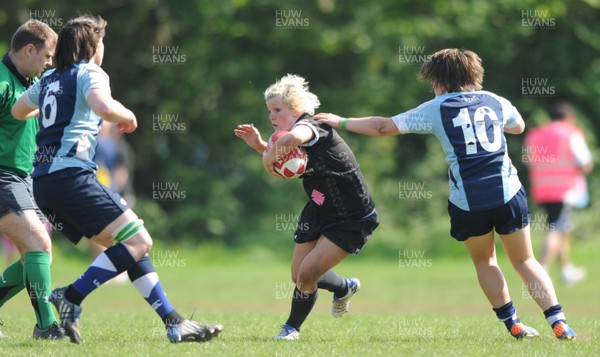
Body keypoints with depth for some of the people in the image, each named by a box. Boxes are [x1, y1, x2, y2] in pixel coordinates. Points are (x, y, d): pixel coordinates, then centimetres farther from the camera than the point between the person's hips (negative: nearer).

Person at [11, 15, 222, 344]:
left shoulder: (48, 79, 21)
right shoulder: (89, 73, -2)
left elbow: (17, 111, 38)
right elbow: (104, 107, -24)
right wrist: (129, 116, -3)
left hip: (43, 180, 9)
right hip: (72, 175, -9)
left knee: (128, 244, 11)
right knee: (138, 241, -12)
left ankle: (173, 322, 7)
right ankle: (71, 297, -18)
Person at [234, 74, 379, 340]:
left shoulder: (311, 127, -25)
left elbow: (293, 138, -52)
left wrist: (267, 158, -33)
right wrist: (259, 145, 4)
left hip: (353, 220, -9)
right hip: (319, 212, 9)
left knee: (307, 274, -13)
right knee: (299, 276, 13)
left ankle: (292, 327, 11)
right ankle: (345, 288, 43)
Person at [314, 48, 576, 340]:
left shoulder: (436, 109, 3)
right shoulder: (496, 102, 12)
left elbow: (384, 126, 7)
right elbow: (518, 127, 34)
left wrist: (341, 122, 18)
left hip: (467, 201, -2)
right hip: (508, 193, 2)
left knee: (484, 260, 21)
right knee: (525, 261, 11)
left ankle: (512, 324, 13)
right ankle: (558, 322, -3)